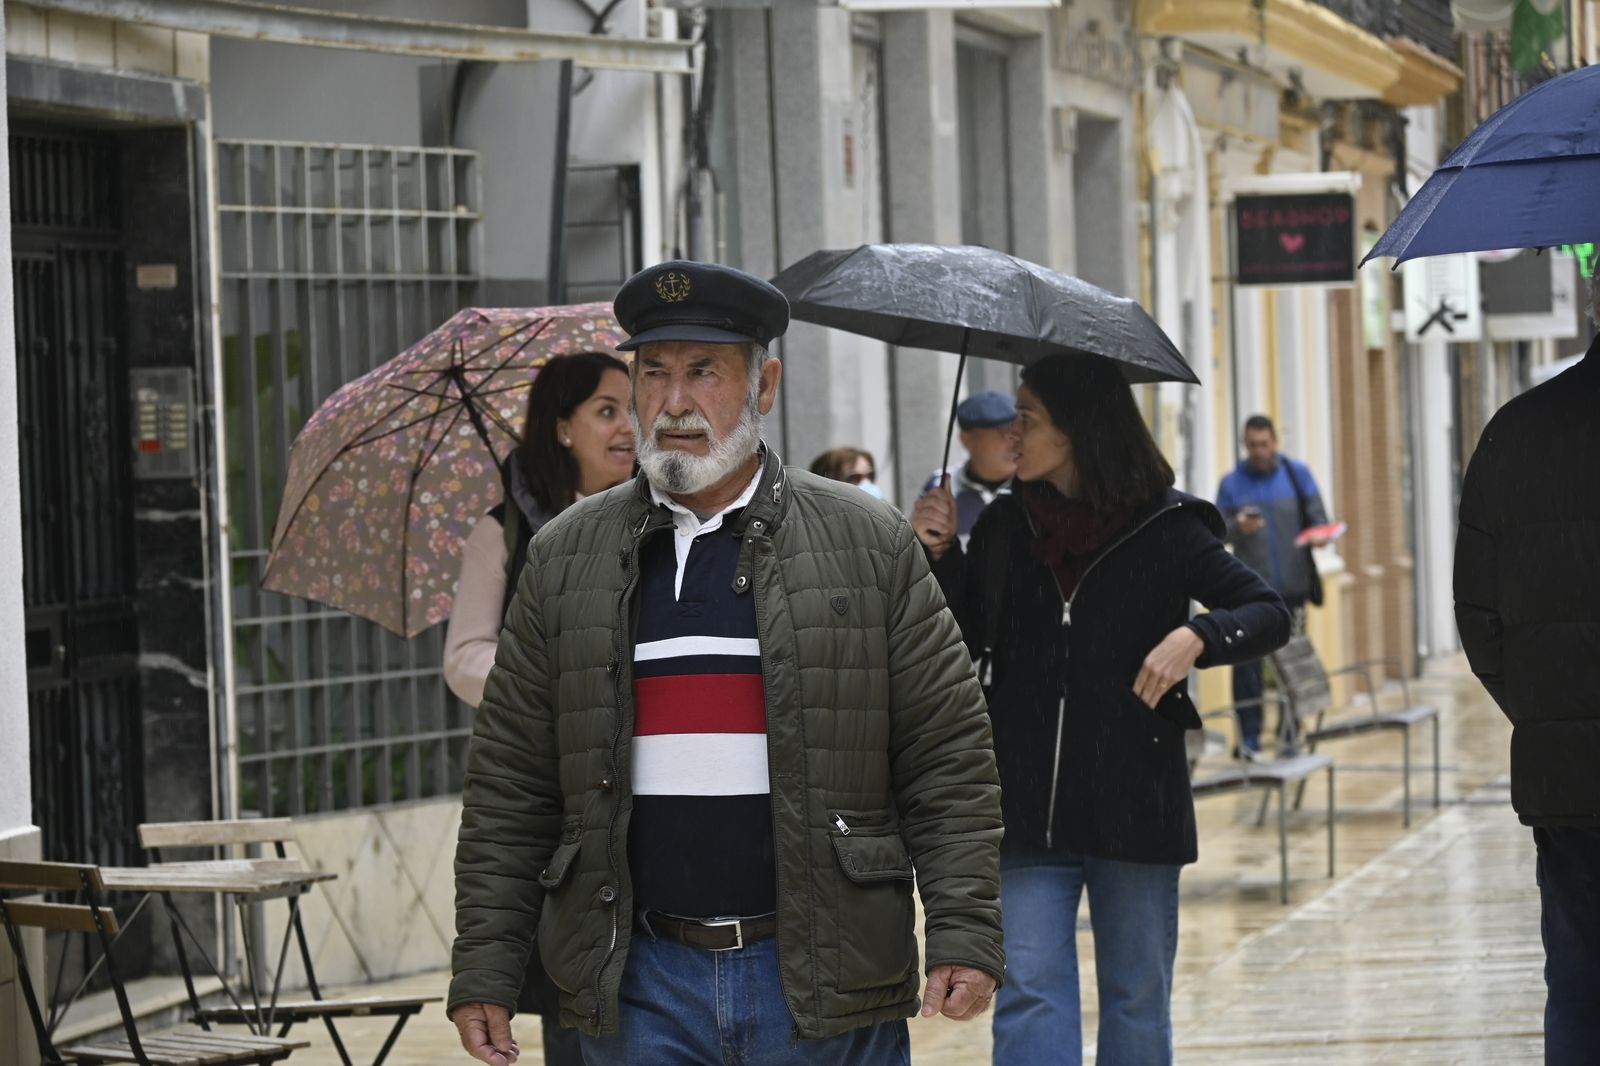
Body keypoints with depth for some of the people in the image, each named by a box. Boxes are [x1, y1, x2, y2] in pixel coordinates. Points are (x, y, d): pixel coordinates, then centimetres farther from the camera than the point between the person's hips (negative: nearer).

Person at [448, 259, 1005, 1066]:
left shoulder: (872, 545, 3)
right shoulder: (564, 560, 9)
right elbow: (509, 784, 9)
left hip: (827, 993, -1)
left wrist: (964, 936, -7)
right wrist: (483, 973, 4)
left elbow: (949, 759, 1)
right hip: (637, 991, 2)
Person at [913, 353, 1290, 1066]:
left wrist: (1197, 638, -20)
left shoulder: (1164, 530, -4)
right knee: (1029, 993, -7)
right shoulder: (1005, 527, 6)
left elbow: (1270, 613, -2)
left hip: (1136, 807, -2)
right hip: (1027, 809, 2)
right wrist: (941, 554, -3)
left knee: (1137, 1004, 10)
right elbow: (967, 643, 11)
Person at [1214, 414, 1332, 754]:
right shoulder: (1232, 483, 4)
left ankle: (1289, 733, 14)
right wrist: (1238, 528, -22)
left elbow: (1318, 516, 5)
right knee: (1247, 662, -8)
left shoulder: (1297, 474, 6)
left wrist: (1319, 534, -17)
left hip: (1292, 586, 1)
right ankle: (1249, 735, -3)